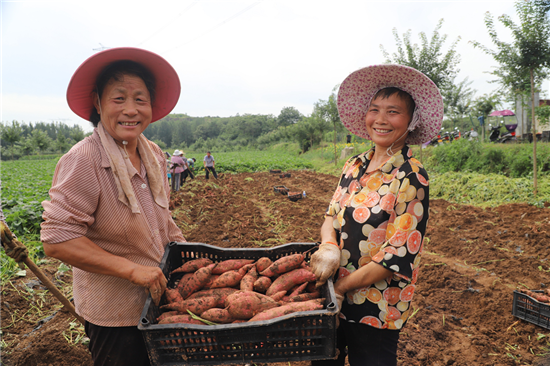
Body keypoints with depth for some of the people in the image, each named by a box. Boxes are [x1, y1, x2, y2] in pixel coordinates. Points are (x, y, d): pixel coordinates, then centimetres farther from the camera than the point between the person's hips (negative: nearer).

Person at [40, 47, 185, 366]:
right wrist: (131, 269, -26)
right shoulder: (83, 160, -23)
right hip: (113, 313, -6)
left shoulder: (154, 155, -1)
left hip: (157, 295, 7)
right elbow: (57, 239, -25)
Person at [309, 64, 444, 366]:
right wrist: (328, 246, -18)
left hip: (375, 310, -6)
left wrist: (341, 286, -15)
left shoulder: (411, 178, -18)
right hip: (332, 299, 6)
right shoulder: (355, 166, 2)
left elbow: (398, 257, -20)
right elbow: (331, 215, 4)